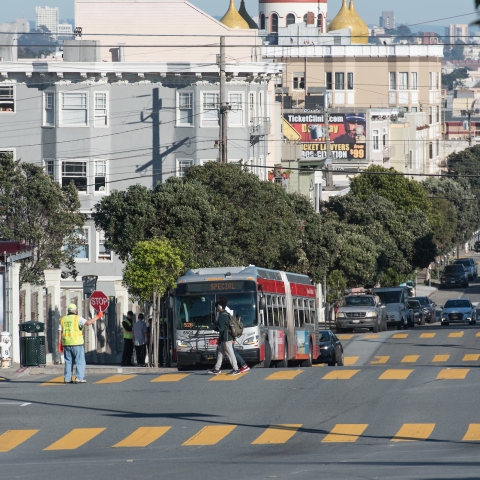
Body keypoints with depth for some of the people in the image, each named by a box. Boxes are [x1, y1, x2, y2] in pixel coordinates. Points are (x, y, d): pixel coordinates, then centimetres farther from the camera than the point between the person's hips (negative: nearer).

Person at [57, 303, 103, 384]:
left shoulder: (63, 319, 10)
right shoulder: (77, 318, -5)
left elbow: (60, 332, 7)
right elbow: (88, 323, -20)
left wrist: (60, 344, 10)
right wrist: (97, 317, -10)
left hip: (66, 344, 5)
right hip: (77, 343, -5)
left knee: (68, 362, 12)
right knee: (80, 361, -1)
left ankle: (67, 378, 7)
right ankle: (79, 378, -9)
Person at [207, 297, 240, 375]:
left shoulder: (222, 316, -19)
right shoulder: (225, 314, 12)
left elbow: (221, 328, -22)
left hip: (226, 339, -10)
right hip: (224, 338, 10)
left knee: (230, 354, -4)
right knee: (220, 353, 14)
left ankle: (236, 370, 0)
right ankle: (216, 369, 19)